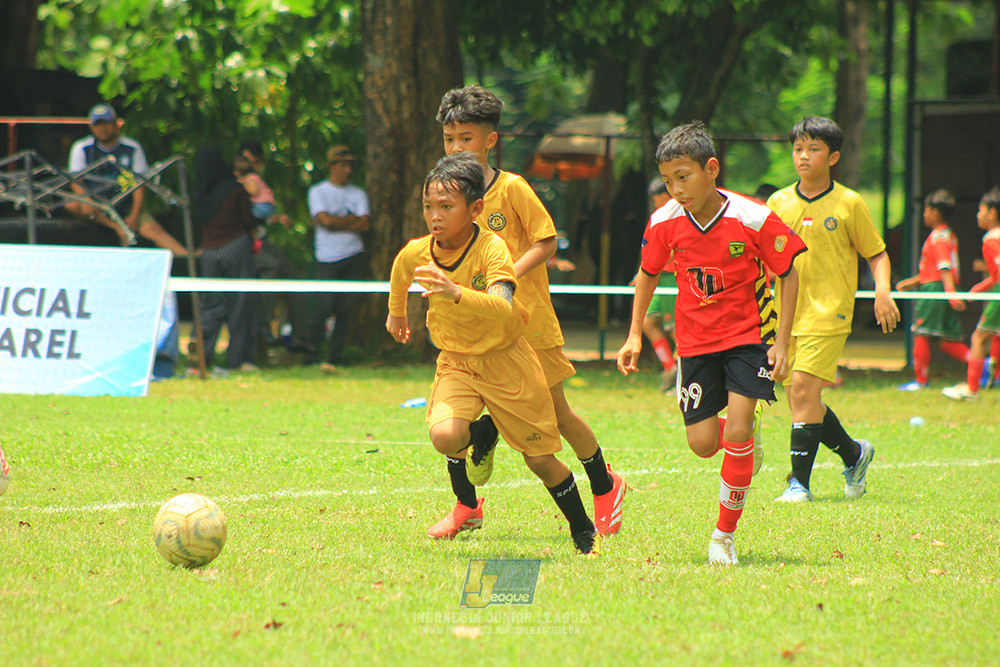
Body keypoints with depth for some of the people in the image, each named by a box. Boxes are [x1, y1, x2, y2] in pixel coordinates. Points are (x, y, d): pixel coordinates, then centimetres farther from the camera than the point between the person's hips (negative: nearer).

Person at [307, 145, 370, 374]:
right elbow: (325, 220, -9)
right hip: (328, 258, -3)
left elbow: (365, 225, 0)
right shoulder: (317, 192, 5)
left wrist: (335, 223, -6)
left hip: (354, 256, 3)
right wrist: (352, 220, -1)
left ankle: (333, 359, 1)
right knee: (325, 305, -15)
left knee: (344, 308, -2)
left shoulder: (358, 194, 13)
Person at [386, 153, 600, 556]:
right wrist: (396, 312, 32)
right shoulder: (416, 253, -11)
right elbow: (400, 270, 16)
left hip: (505, 360, -3)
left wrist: (456, 292, -56)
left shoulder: (492, 249, -25)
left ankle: (583, 531, 27)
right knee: (445, 435, -26)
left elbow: (504, 309, -41)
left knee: (540, 459, 3)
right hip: (456, 360, 3)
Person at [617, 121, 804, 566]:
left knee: (737, 433, -17)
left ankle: (725, 535, -1)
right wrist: (635, 335, 3)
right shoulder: (664, 222, -10)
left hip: (749, 336, -3)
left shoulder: (753, 220, -19)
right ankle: (747, 434, 32)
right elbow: (648, 274, 9)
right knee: (702, 443, -5)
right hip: (696, 341, 3)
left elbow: (788, 275, -6)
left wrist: (782, 342, -10)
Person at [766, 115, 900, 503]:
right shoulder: (778, 203, 8)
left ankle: (799, 482, -13)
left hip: (828, 312, -5)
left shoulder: (849, 204, 0)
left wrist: (883, 292, -9)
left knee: (804, 388, -17)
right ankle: (853, 453, 29)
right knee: (799, 400, 6)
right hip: (787, 313, 5)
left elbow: (876, 253, 7)